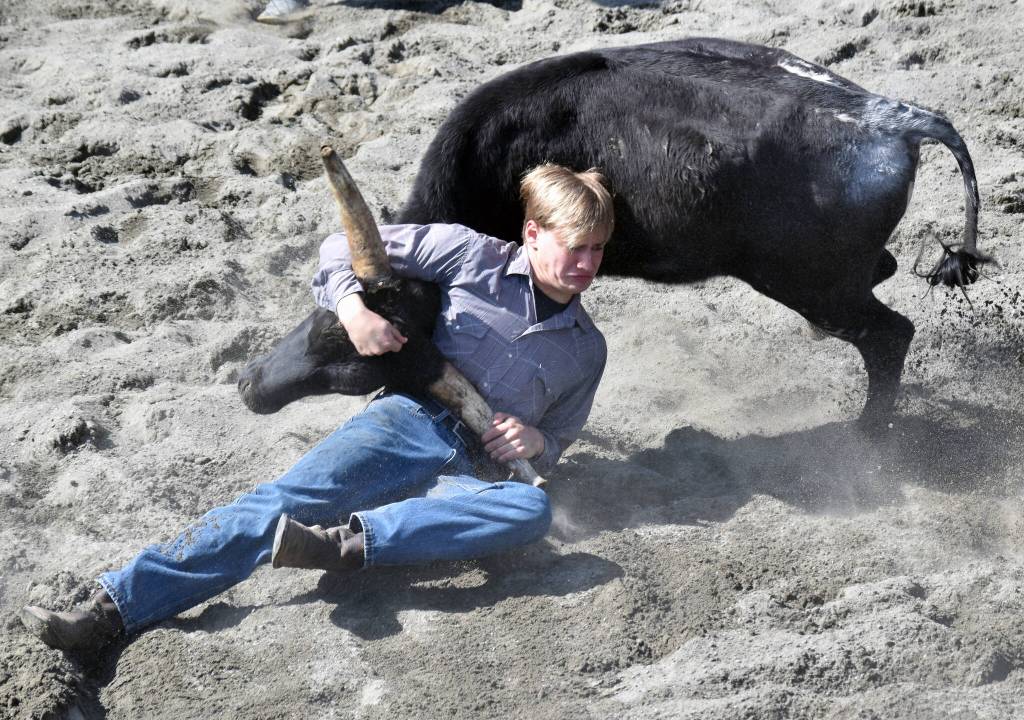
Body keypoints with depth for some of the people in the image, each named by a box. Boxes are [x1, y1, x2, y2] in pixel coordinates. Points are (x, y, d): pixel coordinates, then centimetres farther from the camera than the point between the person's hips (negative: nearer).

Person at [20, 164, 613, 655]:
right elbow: (347, 247, 8)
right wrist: (355, 310, -12)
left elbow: (558, 441, 29)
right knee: (283, 502, -28)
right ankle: (112, 610, -37)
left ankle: (346, 543, -45)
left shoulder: (587, 349, 19)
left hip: (468, 475, 2)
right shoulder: (476, 256, 9)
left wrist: (536, 441, 4)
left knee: (531, 510, -35)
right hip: (409, 422, -2)